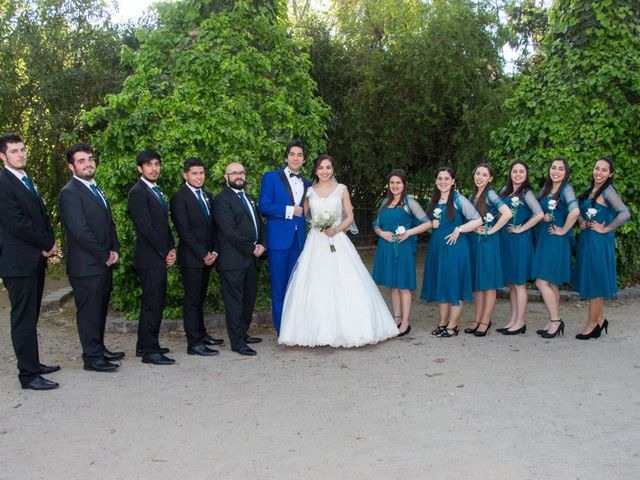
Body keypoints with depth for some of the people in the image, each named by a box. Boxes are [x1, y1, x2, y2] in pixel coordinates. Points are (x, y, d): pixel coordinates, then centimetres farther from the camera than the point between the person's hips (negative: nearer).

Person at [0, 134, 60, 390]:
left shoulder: (26, 181, 17)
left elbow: (42, 215, 16)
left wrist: (49, 244, 0)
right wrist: (46, 244, -9)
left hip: (37, 259, 9)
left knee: (30, 317, 15)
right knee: (23, 318, -3)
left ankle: (32, 363, 24)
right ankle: (28, 374, 2)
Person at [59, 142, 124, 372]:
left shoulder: (96, 190, 16)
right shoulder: (70, 193, -13)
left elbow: (109, 223, 19)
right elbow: (80, 231, -20)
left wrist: (115, 250, 4)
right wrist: (105, 255, -13)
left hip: (104, 263, 9)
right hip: (86, 265, -9)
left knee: (100, 309, 16)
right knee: (88, 311, 0)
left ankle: (99, 349, 27)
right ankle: (92, 358, 9)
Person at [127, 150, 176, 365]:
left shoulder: (156, 191, 18)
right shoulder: (138, 192, -11)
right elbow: (146, 227, -17)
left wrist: (171, 249, 6)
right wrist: (165, 252, -12)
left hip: (160, 257, 9)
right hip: (149, 258, -9)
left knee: (154, 302, 13)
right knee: (152, 303, -7)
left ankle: (145, 345, 22)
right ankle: (149, 351, -1)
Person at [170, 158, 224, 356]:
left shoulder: (207, 196, 14)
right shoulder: (179, 197, -8)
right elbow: (184, 231, -13)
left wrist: (213, 252, 1)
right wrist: (202, 254, -14)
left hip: (207, 257, 7)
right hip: (191, 258, -7)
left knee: (200, 298, 15)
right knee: (192, 300, -3)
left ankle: (201, 334, 25)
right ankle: (194, 343, 1)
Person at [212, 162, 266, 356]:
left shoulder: (249, 198, 19)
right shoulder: (222, 199, -9)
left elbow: (258, 223, 21)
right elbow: (229, 231, -17)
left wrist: (261, 244, 3)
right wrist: (251, 249, -11)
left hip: (251, 258, 8)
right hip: (233, 259, -8)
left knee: (249, 298, 14)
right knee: (235, 301, -2)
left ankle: (243, 334, 28)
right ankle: (237, 343, 6)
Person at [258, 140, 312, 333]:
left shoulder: (307, 183, 15)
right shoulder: (271, 177, 1)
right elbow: (264, 206, -8)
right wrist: (289, 210, -12)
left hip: (299, 240, 4)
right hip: (279, 239, -4)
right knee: (279, 286, 2)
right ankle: (281, 329, 12)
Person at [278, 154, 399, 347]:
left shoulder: (341, 189, 6)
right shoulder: (309, 191, 9)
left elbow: (350, 216, 5)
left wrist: (336, 230, -8)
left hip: (338, 242, -1)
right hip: (315, 244, 1)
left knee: (345, 285, -5)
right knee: (315, 286, -3)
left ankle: (346, 328, 6)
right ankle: (318, 330, 5)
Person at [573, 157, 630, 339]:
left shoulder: (608, 191, -13)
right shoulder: (590, 189, 10)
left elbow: (625, 214, -25)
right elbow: (579, 210, 21)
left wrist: (605, 229, -17)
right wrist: (581, 221, 1)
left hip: (599, 242, -8)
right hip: (586, 240, 8)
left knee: (595, 282, 2)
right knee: (590, 281, 14)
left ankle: (592, 324, 13)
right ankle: (600, 319, 27)